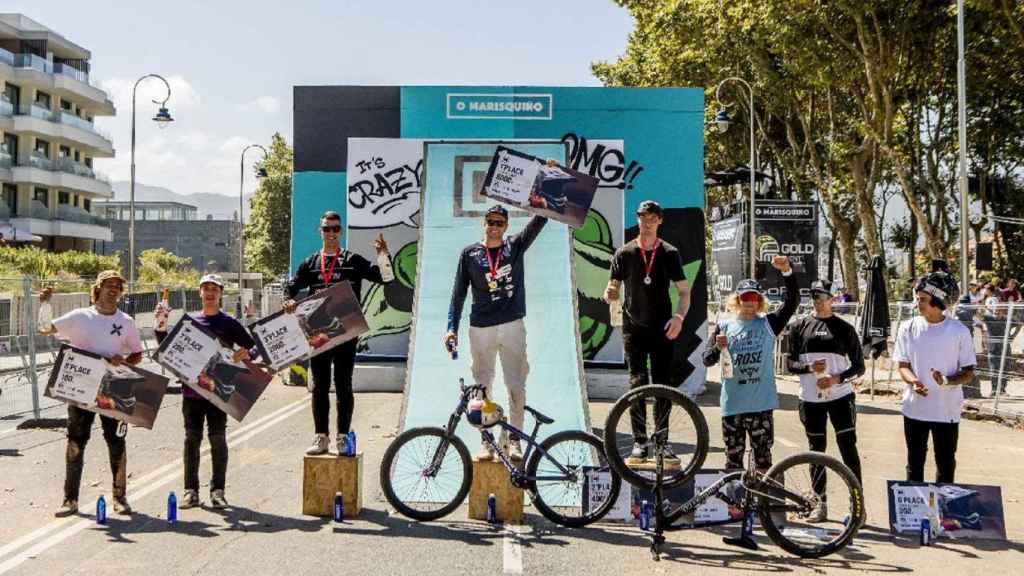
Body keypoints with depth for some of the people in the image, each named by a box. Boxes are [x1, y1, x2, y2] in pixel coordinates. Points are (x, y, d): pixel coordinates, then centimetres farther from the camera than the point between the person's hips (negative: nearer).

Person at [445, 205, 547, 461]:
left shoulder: (516, 246, 7)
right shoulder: (469, 253, 5)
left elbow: (539, 221, -3)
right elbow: (459, 293, 3)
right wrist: (452, 328, -4)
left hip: (513, 325, 0)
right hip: (481, 329, 0)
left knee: (516, 386, 0)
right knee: (482, 387, 4)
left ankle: (514, 440, 9)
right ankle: (486, 441, 12)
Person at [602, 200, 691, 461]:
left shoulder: (670, 253, 5)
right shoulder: (624, 253, 5)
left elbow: (684, 292, 5)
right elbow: (612, 291, 6)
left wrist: (679, 317, -12)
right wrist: (609, 295, -19)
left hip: (662, 329, 1)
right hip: (634, 328, -1)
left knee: (664, 385, 3)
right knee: (637, 383, -6)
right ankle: (639, 442, -2)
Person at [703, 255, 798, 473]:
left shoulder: (768, 324, 4)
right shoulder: (724, 326, 4)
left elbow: (793, 301, -9)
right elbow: (707, 360, 1)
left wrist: (787, 271, -23)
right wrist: (719, 348, -21)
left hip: (762, 405, 0)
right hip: (732, 405, 0)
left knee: (763, 458, 6)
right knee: (733, 459, 8)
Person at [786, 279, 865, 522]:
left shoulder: (844, 328, 2)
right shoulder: (799, 327, 6)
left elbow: (858, 365, 2)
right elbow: (790, 363, 4)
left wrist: (837, 378, -14)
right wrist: (809, 367, -15)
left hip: (840, 396, -2)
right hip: (811, 398, 2)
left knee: (848, 448, -6)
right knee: (817, 451, 9)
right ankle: (820, 504, 19)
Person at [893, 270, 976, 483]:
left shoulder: (959, 331, -6)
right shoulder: (909, 328, -1)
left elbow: (968, 372, -2)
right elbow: (903, 365, 3)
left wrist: (947, 380, -23)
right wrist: (913, 381, -20)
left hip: (947, 411, -2)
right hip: (914, 409, 2)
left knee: (946, 465, 10)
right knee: (915, 464, 13)